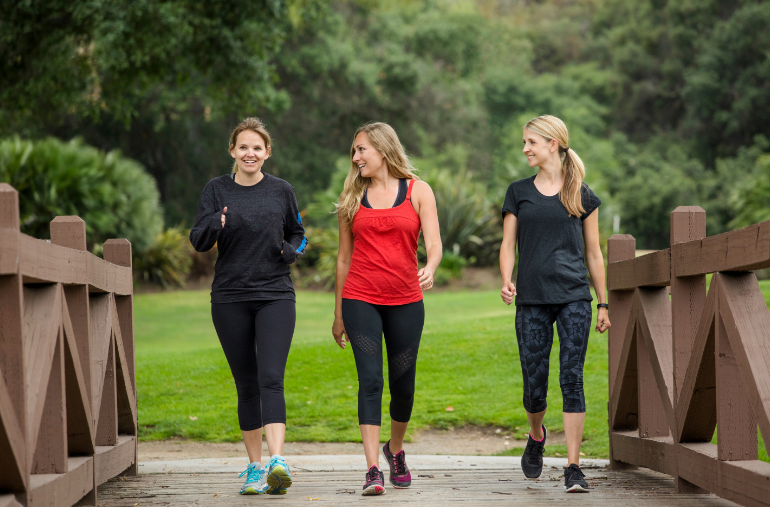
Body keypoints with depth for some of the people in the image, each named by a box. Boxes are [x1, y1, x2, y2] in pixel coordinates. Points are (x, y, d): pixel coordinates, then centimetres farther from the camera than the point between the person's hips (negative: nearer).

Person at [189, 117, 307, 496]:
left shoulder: (281, 191, 6)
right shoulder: (217, 190, 5)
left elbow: (297, 234, 19)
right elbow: (198, 241, -3)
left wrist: (291, 251, -4)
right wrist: (215, 224, -25)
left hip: (275, 296, -1)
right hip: (230, 299, 1)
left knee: (271, 379, -16)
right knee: (246, 386, 5)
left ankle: (277, 461, -26)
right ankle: (255, 467, 14)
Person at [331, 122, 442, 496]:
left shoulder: (417, 191, 4)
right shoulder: (353, 197, 9)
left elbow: (433, 243, -6)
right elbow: (344, 258, 13)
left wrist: (430, 270, -29)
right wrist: (338, 314, 13)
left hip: (406, 301, 0)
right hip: (361, 300, 0)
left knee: (403, 384, 7)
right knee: (370, 379, -11)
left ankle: (395, 450, 33)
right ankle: (373, 469, -14)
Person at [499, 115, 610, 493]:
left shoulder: (582, 195, 7)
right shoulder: (519, 192, 10)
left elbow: (593, 253, 11)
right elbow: (508, 245, 8)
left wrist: (603, 304, 10)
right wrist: (506, 281, -11)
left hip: (574, 297, -1)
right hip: (532, 299, 1)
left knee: (572, 379, -10)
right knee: (534, 386, 2)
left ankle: (573, 468, -7)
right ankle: (536, 437, 35)